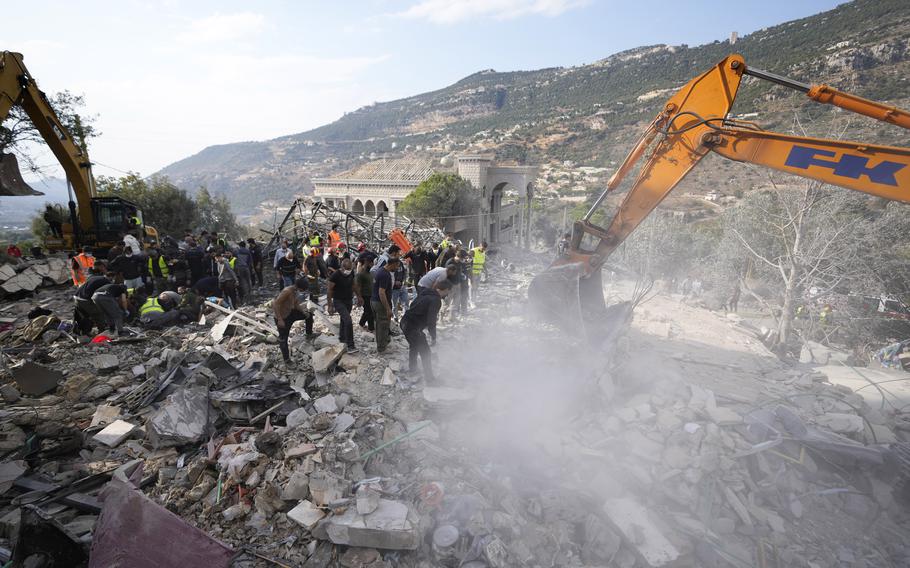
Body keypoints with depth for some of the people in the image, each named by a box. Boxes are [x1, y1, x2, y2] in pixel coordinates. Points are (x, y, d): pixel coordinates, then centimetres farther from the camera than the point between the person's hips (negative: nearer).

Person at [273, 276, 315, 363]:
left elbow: (296, 305, 8)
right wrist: (279, 320, -30)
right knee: (283, 338, 4)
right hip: (282, 317, -8)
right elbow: (275, 304, -30)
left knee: (309, 315, 10)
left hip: (290, 312, 8)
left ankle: (309, 334, 28)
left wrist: (303, 311, -10)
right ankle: (286, 359, 18)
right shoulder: (287, 291, -30)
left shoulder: (296, 292, -5)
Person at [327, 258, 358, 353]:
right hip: (338, 301, -6)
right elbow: (329, 291, -15)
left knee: (344, 320, 19)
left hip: (349, 300, 6)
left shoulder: (351, 273, -2)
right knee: (348, 321, -18)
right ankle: (350, 346, -14)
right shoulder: (335, 275, -20)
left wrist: (358, 296, 16)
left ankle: (342, 339, 38)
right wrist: (330, 306, -16)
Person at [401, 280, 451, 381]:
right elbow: (431, 321, -19)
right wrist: (433, 337, -6)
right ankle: (428, 376, 16)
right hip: (412, 327, -9)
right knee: (425, 353, 5)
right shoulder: (436, 300, -17)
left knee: (414, 346, 30)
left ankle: (412, 369, 45)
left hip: (405, 322, 9)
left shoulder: (425, 293, 11)